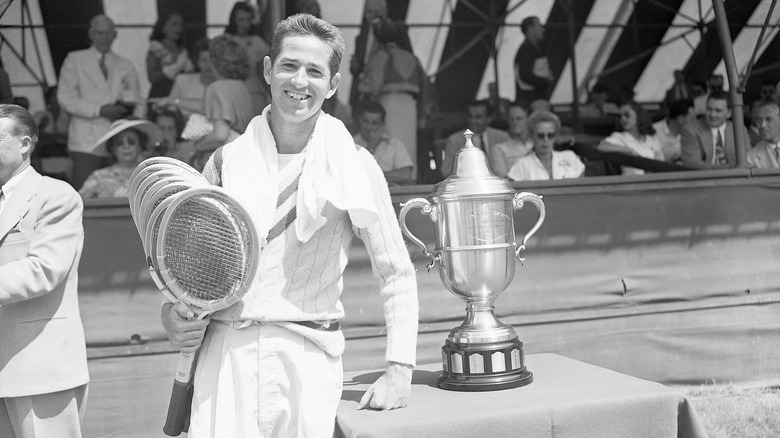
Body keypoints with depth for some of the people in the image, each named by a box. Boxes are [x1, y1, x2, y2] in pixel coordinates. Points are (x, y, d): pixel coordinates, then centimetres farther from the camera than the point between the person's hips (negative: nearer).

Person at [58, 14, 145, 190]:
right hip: (86, 142, -2)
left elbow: (137, 101, 17)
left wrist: (136, 116, -7)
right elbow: (66, 99, 1)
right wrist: (100, 110, -12)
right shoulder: (75, 60, 10)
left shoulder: (126, 66, 19)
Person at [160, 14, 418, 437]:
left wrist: (399, 370, -5)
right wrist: (172, 312, -2)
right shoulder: (226, 160, 7)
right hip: (223, 353, 2)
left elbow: (396, 274, 2)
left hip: (307, 355, -1)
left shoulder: (355, 165, 0)